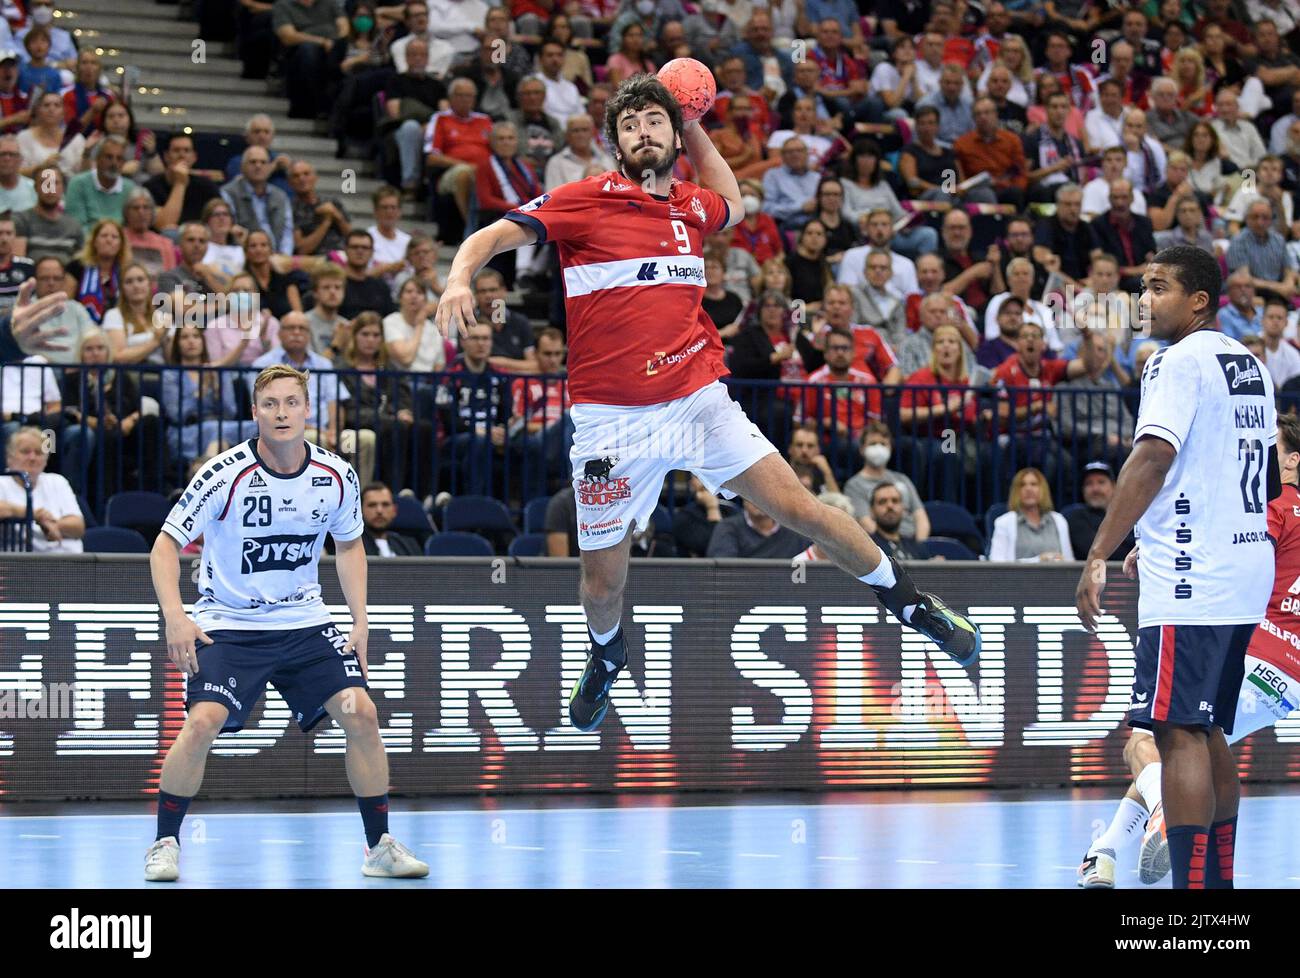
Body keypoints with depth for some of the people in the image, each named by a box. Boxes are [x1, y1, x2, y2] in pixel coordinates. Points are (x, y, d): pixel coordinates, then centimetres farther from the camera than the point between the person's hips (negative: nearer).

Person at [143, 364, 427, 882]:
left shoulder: (337, 476, -4)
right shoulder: (226, 474, -16)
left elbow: (350, 544, 14)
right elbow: (165, 546, -10)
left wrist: (361, 623, 5)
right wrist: (175, 617, -24)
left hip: (304, 621, 3)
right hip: (227, 624, -3)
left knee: (361, 712, -13)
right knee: (203, 721, -23)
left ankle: (380, 846, 2)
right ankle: (165, 844, -5)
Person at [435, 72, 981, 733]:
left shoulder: (693, 206, 8)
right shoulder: (583, 202, -5)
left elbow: (733, 205, 34)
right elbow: (490, 237, -7)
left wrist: (693, 127, 24)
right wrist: (459, 278, -28)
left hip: (698, 399, 2)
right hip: (610, 421, -2)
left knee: (797, 507, -10)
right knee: (602, 582, 3)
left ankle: (907, 601, 8)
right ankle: (606, 654, 38)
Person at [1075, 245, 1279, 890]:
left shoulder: (1179, 361, -10)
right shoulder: (1249, 365, 18)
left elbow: (1153, 458, -21)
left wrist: (1098, 557, -21)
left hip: (1190, 581, -10)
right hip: (1245, 569, 10)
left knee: (1178, 733, -11)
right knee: (1206, 732, 16)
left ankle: (1191, 886, -17)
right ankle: (1217, 881, 18)